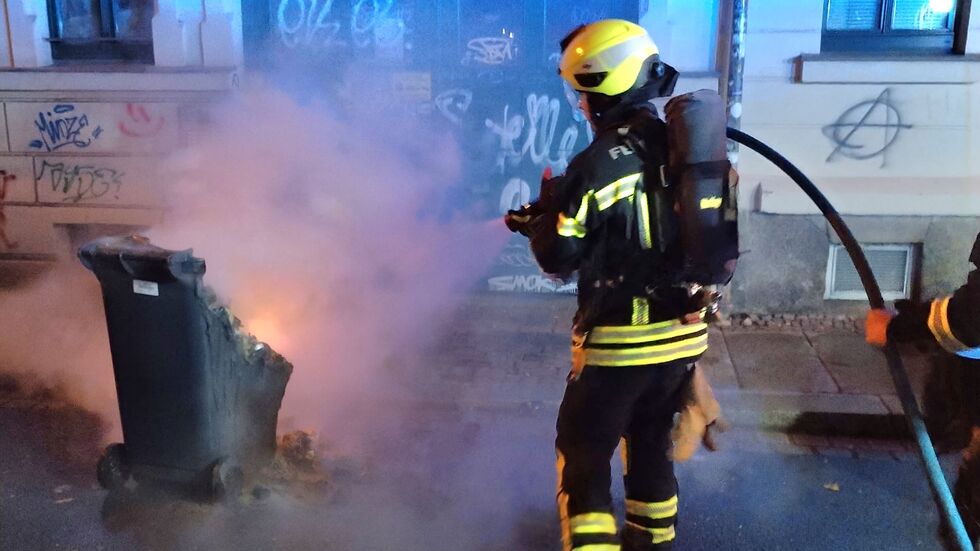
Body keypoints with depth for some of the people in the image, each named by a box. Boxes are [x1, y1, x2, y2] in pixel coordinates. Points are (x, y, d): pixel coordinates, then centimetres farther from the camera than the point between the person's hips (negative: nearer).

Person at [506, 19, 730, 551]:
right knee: (650, 443, 24)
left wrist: (543, 214, 8)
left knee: (583, 457, 8)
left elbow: (558, 257, -12)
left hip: (619, 341, -7)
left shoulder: (599, 163, -17)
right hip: (684, 333, 7)